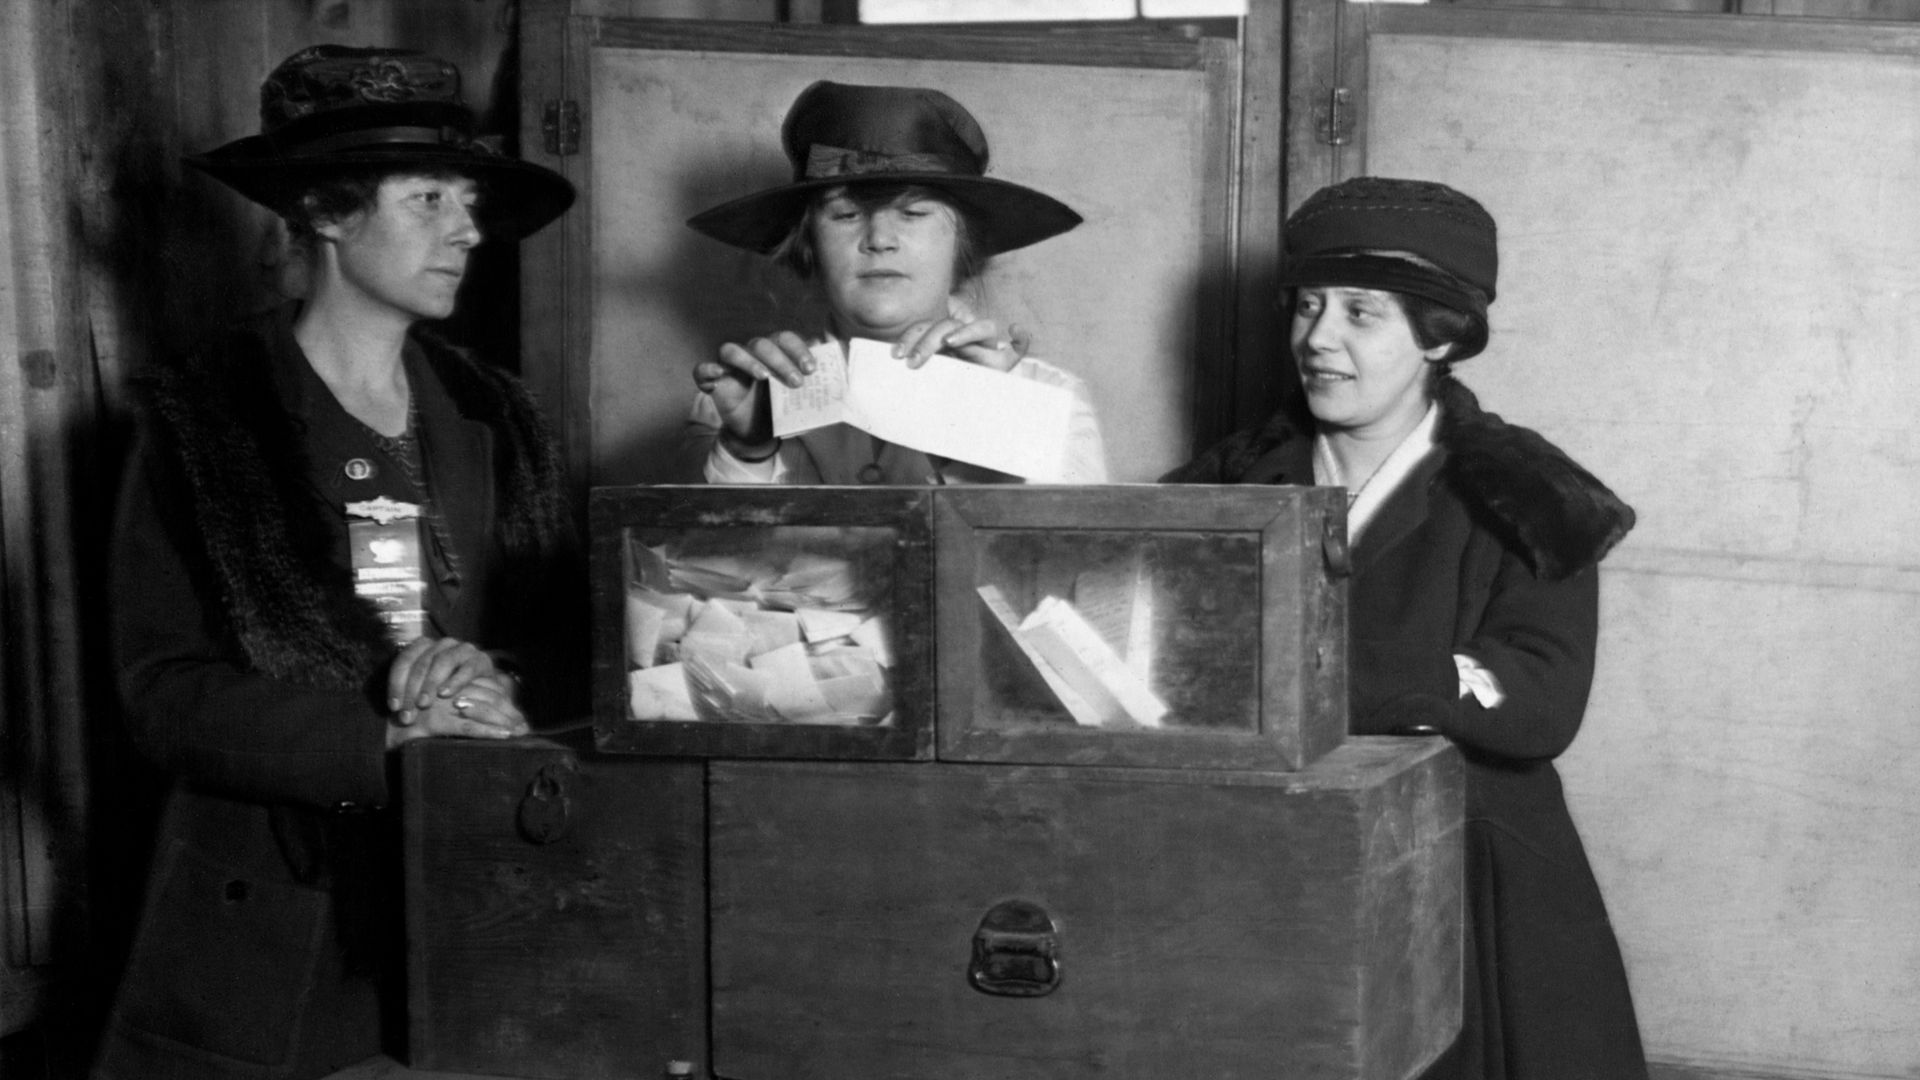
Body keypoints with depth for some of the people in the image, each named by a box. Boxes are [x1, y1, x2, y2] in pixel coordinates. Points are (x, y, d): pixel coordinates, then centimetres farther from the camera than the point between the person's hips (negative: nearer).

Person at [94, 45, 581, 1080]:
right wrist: (392, 743, -21)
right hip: (267, 926, -3)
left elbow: (574, 638, 7)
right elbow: (164, 691, -11)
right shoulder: (198, 421, -4)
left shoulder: (493, 419, 8)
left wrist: (498, 687, -15)